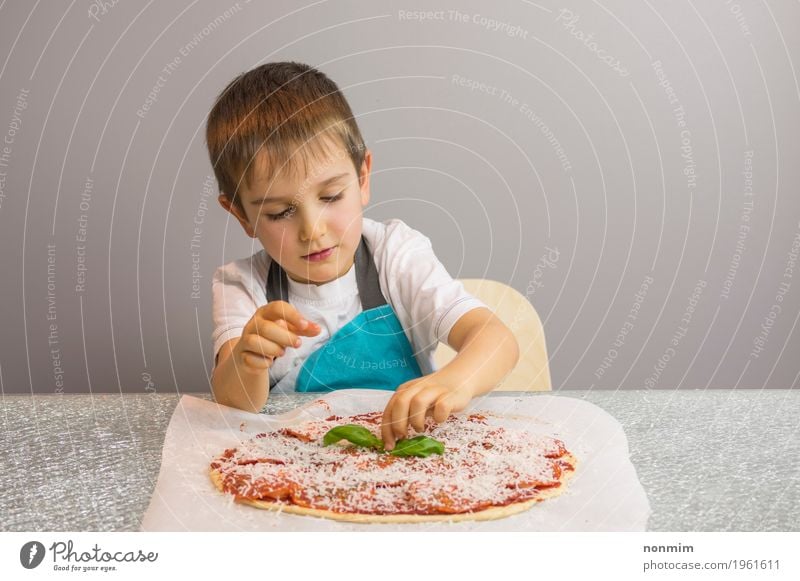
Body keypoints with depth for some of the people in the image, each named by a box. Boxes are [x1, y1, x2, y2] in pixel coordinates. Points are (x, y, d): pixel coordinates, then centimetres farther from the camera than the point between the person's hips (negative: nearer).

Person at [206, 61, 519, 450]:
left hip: (404, 450, 0)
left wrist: (455, 382, -38)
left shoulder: (397, 255, -7)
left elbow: (498, 341, -17)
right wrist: (247, 360, -39)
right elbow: (233, 403, -17)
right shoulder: (240, 286, -4)